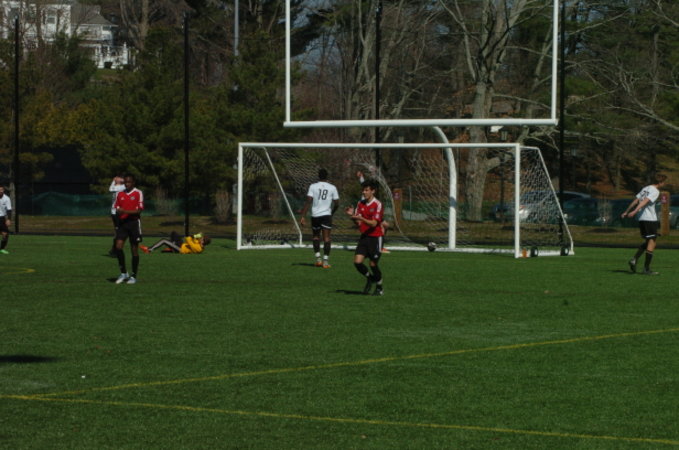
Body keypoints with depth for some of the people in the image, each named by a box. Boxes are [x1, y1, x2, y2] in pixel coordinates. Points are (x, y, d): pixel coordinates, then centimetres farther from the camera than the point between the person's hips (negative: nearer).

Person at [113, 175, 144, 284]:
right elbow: (117, 209, 14)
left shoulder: (138, 193, -2)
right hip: (122, 222, 4)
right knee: (118, 246, -11)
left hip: (134, 222, -4)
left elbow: (139, 210, -9)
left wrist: (126, 211, -20)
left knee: (134, 249, 1)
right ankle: (123, 273, 2)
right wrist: (118, 211, -11)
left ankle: (133, 276, 10)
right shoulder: (120, 194, 11)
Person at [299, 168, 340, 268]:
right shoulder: (332, 188, 2)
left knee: (315, 236, 18)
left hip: (315, 215, 1)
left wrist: (303, 216, -9)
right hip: (326, 215, -1)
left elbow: (308, 201, -8)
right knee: (326, 237, 1)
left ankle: (318, 258, 10)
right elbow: (337, 203, 4)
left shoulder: (313, 186, -1)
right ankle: (326, 260, -6)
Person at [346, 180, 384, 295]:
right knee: (357, 261, -7)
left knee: (373, 264, -3)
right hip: (364, 236, 5)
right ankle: (369, 278, 20)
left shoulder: (377, 205, -11)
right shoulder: (360, 204, 8)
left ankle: (379, 288, 17)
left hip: (375, 237, -5)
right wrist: (352, 215, -12)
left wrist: (361, 218, -33)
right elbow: (357, 223, 8)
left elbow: (374, 223, -19)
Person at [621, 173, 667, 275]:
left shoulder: (645, 189, 15)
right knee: (651, 243, -3)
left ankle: (634, 260, 4)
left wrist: (627, 212, 18)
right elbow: (645, 201, -21)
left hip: (641, 219, 9)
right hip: (650, 219, -9)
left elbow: (635, 201, 15)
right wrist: (635, 211, -29)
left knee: (647, 242, 18)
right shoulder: (655, 191, -10)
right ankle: (646, 269, -5)